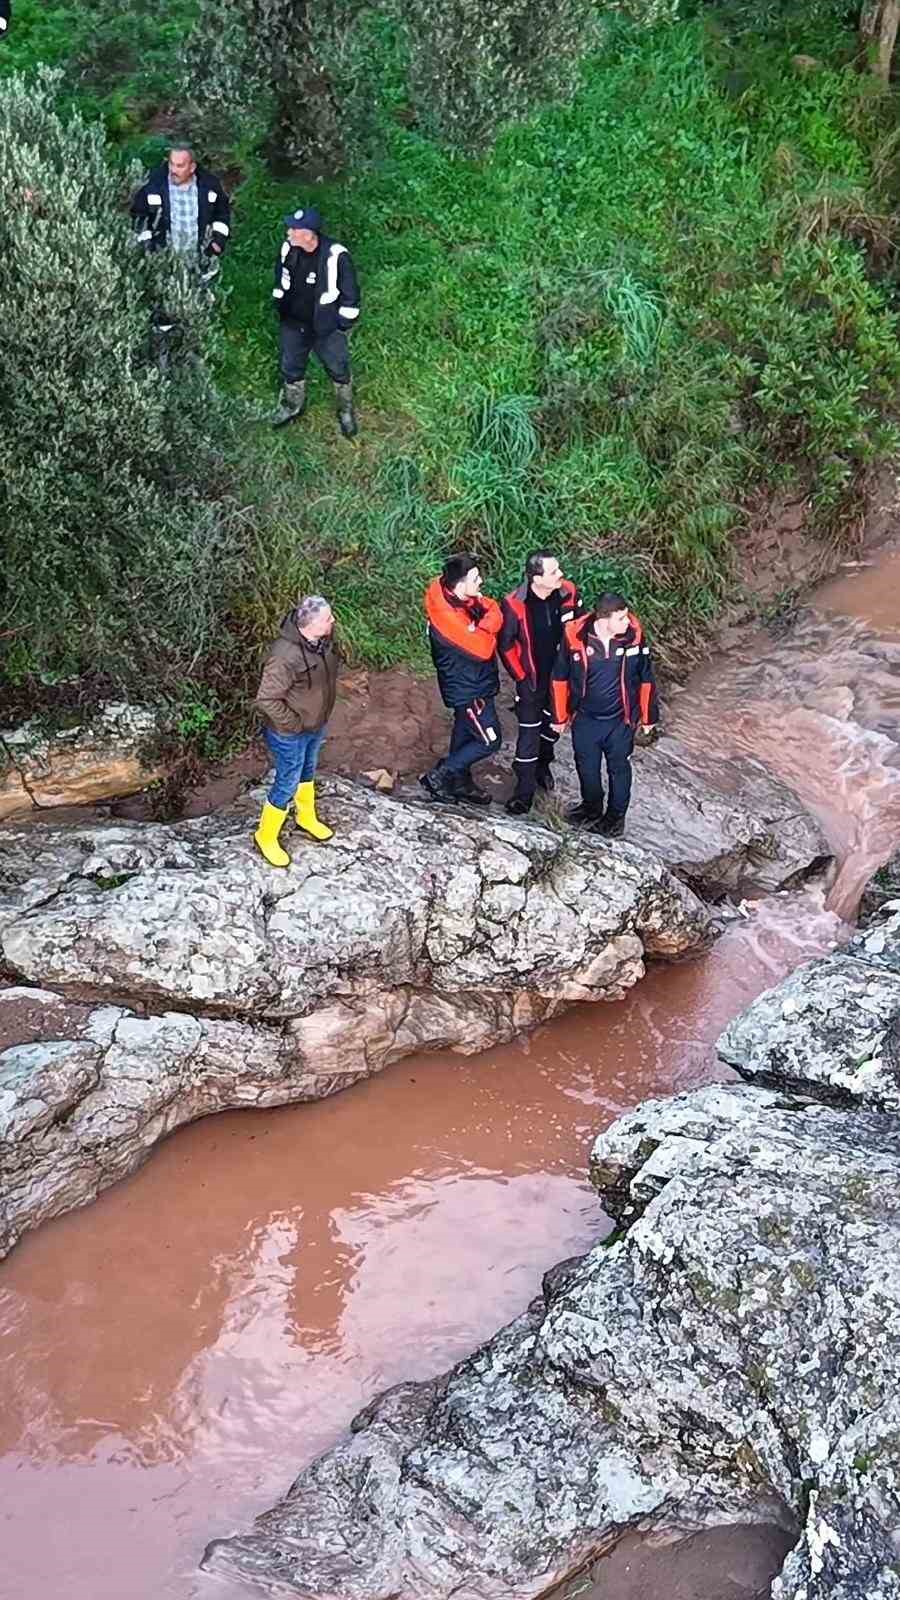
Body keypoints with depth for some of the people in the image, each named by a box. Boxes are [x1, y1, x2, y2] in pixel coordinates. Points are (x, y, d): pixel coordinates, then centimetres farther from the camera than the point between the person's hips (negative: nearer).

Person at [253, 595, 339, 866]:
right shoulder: (285, 657, -38)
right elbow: (266, 700, -30)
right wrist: (294, 724, -20)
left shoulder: (323, 638, -13)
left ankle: (307, 818, 55)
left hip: (317, 724, 7)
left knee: (307, 772, 30)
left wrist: (323, 714, 11)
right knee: (287, 785, 10)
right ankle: (266, 836, 34)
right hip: (290, 733, -7)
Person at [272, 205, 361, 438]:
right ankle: (293, 406, 47)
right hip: (293, 324, 4)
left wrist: (344, 325, -9)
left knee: (338, 370, 15)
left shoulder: (335, 256, -29)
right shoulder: (288, 248, -14)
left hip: (327, 328, -4)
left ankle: (346, 411, 39)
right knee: (291, 368, 21)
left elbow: (350, 293, -16)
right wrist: (280, 308, 14)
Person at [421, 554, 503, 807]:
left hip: (474, 684, 9)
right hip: (468, 689, -9)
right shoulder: (447, 616, -31)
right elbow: (482, 648, -32)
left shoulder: (467, 601, -4)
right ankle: (438, 777, 8)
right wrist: (487, 626, -17)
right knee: (489, 741, -1)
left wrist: (488, 608, -18)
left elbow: (496, 617, 2)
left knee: (465, 733, 23)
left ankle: (461, 782, 40)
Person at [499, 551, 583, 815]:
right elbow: (506, 645, -11)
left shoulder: (569, 593, -16)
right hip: (532, 679, -4)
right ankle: (524, 789, 13)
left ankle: (543, 764, 49)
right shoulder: (514, 605, -25)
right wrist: (520, 678, -9)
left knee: (553, 724, 23)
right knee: (529, 732, 1)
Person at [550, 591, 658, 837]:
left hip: (621, 719, 0)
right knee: (586, 766, 17)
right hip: (585, 718, 0)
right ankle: (591, 807, 44)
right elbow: (560, 678, -5)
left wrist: (648, 716, 4)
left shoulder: (634, 635, -18)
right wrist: (560, 716, 2)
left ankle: (616, 815, 36)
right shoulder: (575, 636, -21)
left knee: (619, 767, 15)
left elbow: (646, 679, -3)